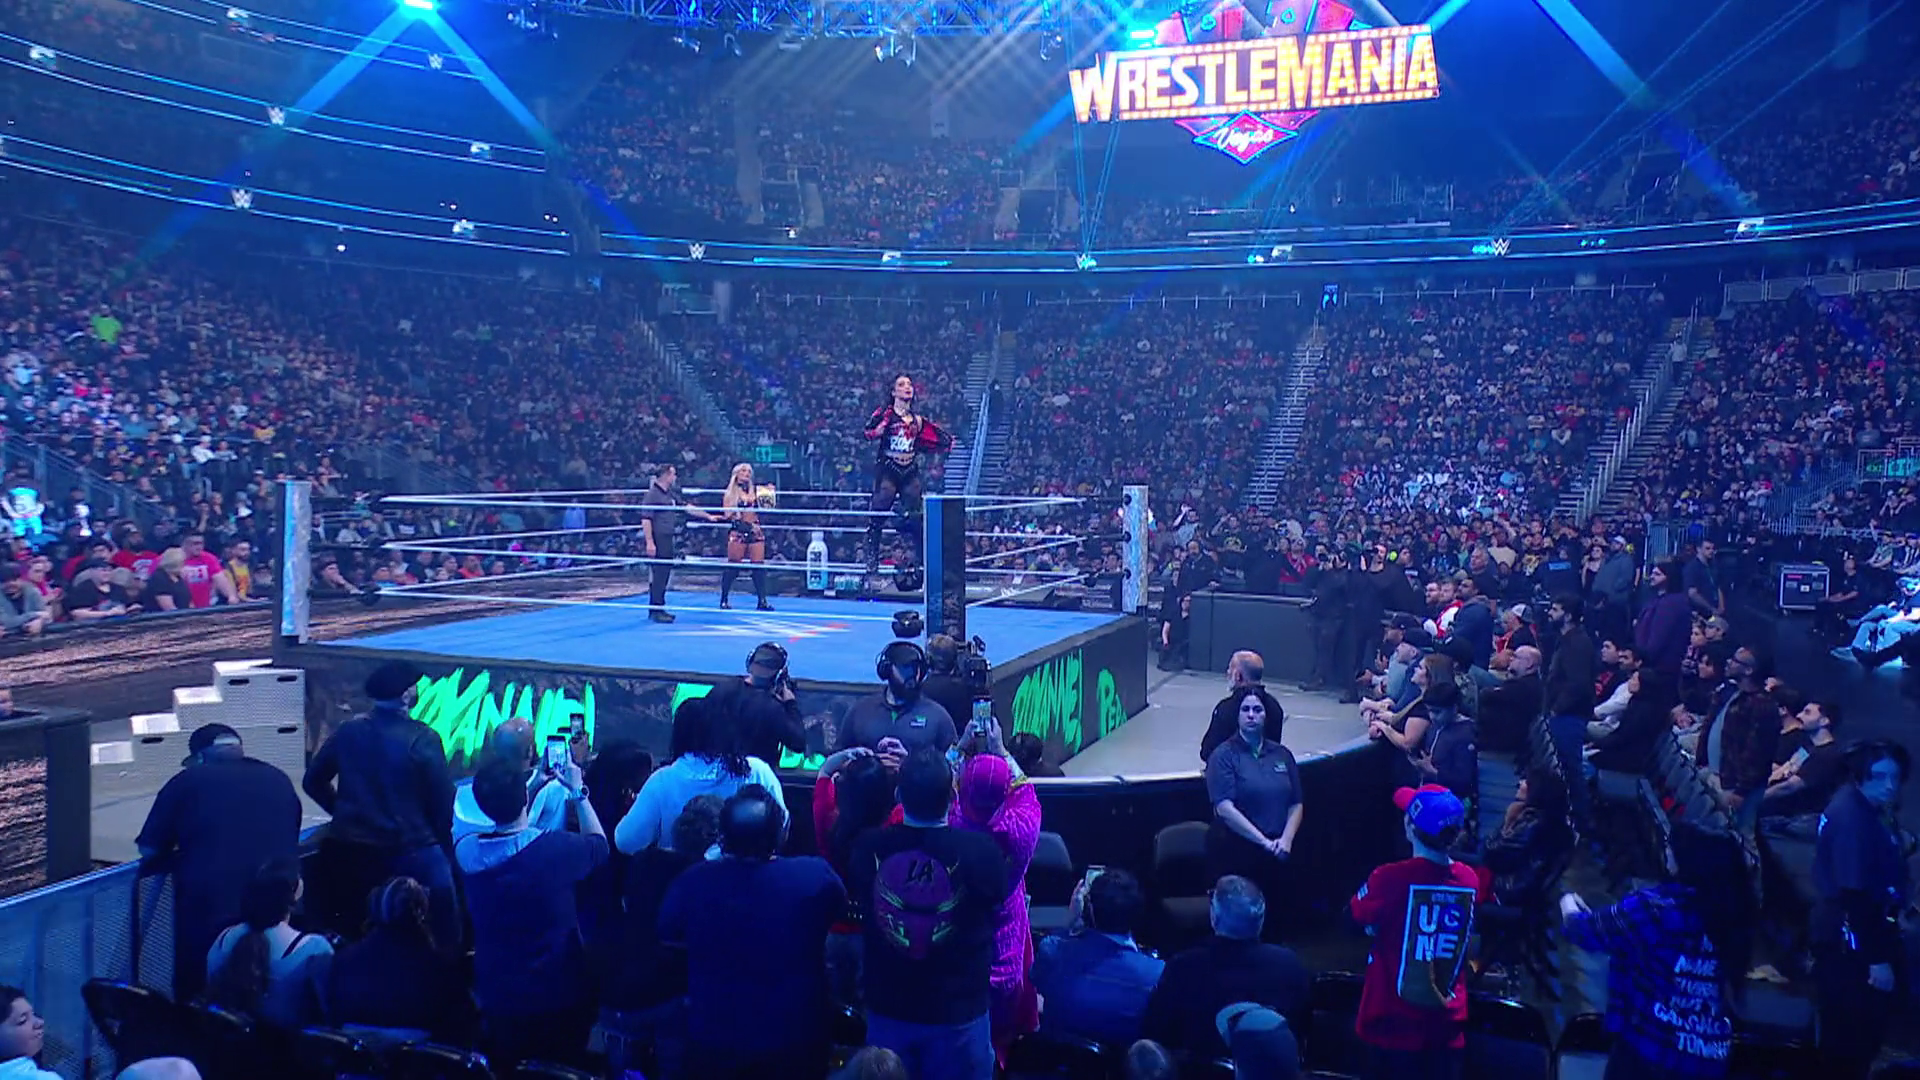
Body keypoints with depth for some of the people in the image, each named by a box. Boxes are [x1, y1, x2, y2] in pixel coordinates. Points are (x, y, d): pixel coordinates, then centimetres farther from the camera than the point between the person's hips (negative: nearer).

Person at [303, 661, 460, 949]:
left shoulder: (348, 731, -1)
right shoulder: (423, 739, -15)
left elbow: (313, 782, 9)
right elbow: (442, 799, -12)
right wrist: (443, 840, 3)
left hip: (350, 849, 5)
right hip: (409, 850, -5)